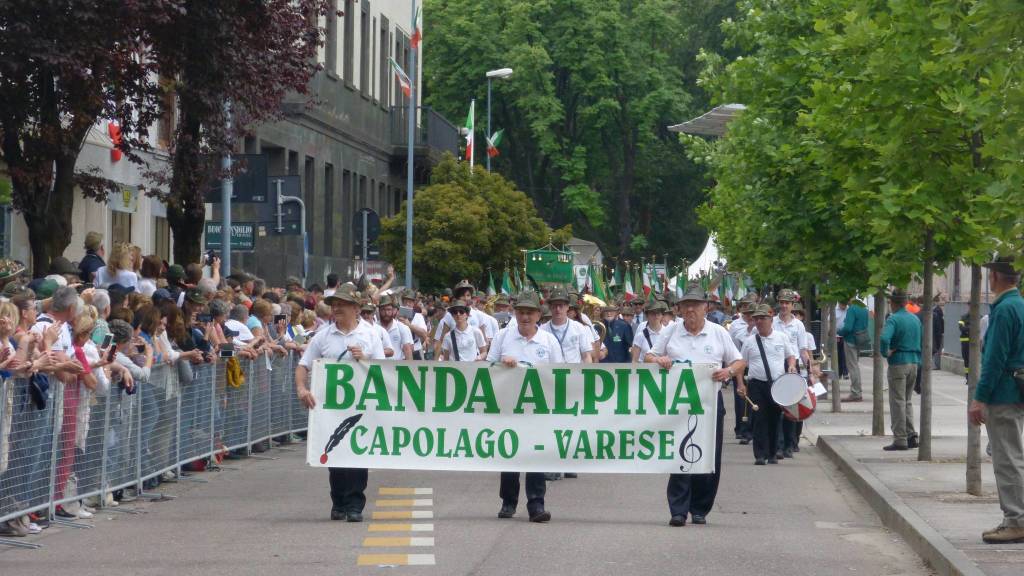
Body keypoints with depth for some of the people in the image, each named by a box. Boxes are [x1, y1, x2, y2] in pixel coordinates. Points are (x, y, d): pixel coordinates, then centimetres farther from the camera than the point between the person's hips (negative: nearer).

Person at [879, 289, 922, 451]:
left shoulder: (893, 319, -12)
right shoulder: (915, 319, 10)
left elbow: (884, 338, -29)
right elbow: (921, 342, 16)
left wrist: (885, 353, -13)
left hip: (898, 363, -7)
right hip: (914, 363, 7)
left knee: (898, 402, -2)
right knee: (908, 401, 17)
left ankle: (900, 439, -2)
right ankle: (911, 436, 13)